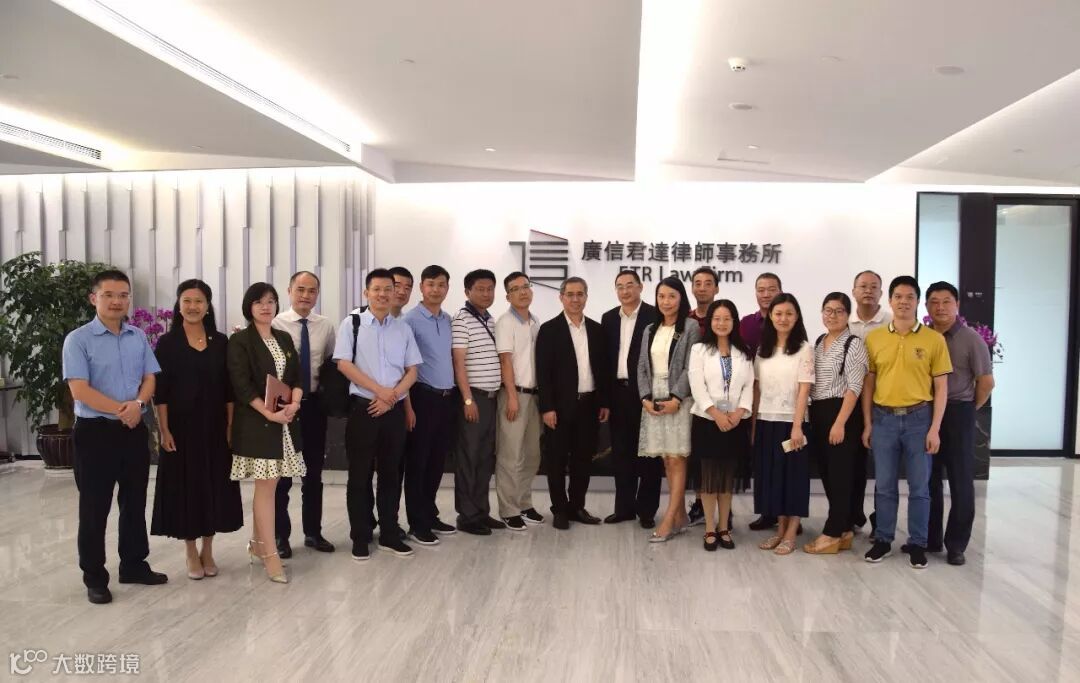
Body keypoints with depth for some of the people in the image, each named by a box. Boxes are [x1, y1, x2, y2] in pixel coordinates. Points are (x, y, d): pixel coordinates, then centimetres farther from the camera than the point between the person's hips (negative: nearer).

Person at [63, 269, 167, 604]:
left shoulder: (139, 337, 6)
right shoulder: (78, 339, -8)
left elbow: (150, 378, 4)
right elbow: (80, 390, -15)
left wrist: (138, 404, -16)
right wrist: (121, 410, -15)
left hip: (135, 431, 5)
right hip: (95, 431, -4)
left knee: (135, 502, 14)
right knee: (94, 508, 5)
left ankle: (134, 565, 28)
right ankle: (94, 577, 17)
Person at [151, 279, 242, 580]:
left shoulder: (221, 342, 4)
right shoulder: (167, 343, -2)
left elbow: (229, 388, 4)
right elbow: (160, 391, -5)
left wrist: (230, 425, 0)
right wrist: (164, 430, -10)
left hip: (214, 426, 2)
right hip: (181, 426, -2)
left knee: (214, 486, 8)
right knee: (185, 487, 4)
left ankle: (208, 551, 23)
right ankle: (191, 554, 20)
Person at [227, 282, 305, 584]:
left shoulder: (284, 339, 13)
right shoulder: (239, 341, -5)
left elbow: (297, 375, 10)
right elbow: (241, 385, -12)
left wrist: (294, 404, -8)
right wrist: (269, 413, -18)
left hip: (286, 420, 6)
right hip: (256, 421, -6)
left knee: (268, 485, 10)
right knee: (266, 485, -5)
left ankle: (256, 545, 24)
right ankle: (270, 554, 2)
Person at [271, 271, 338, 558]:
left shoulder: (326, 326, 2)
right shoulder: (275, 324, -9)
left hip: (314, 404, 4)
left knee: (314, 472, 14)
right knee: (282, 473, 7)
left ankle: (313, 532, 28)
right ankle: (281, 536, 21)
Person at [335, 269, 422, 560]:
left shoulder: (403, 329, 8)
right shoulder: (352, 323, 0)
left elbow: (412, 371, 7)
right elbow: (344, 364, -8)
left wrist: (392, 397, -9)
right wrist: (379, 390, -13)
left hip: (395, 410, 3)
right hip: (363, 408, -3)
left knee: (391, 474, 10)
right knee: (360, 475, 4)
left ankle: (389, 534, 22)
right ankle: (360, 538, 16)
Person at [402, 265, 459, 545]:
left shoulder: (448, 320, 10)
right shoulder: (411, 320, -10)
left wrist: (457, 396, 8)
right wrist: (408, 404, -14)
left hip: (447, 397, 6)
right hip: (423, 396, -6)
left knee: (437, 461, 15)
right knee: (418, 461, 4)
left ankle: (430, 515, 28)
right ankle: (417, 523, 14)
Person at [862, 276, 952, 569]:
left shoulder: (934, 339, -2)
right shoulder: (873, 338, 2)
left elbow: (941, 387, -1)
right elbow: (868, 383, 6)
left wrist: (935, 428, -6)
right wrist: (867, 424, 3)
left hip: (919, 418, -1)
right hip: (883, 418, 1)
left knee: (919, 486, 7)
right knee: (884, 485, 9)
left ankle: (917, 543, 20)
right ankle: (883, 540, 21)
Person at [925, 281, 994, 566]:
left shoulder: (971, 339, -6)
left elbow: (986, 381, -3)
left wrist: (968, 410, 3)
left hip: (957, 415, -3)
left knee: (960, 481, 4)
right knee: (928, 479, 11)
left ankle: (956, 544, 13)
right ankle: (929, 538, 22)